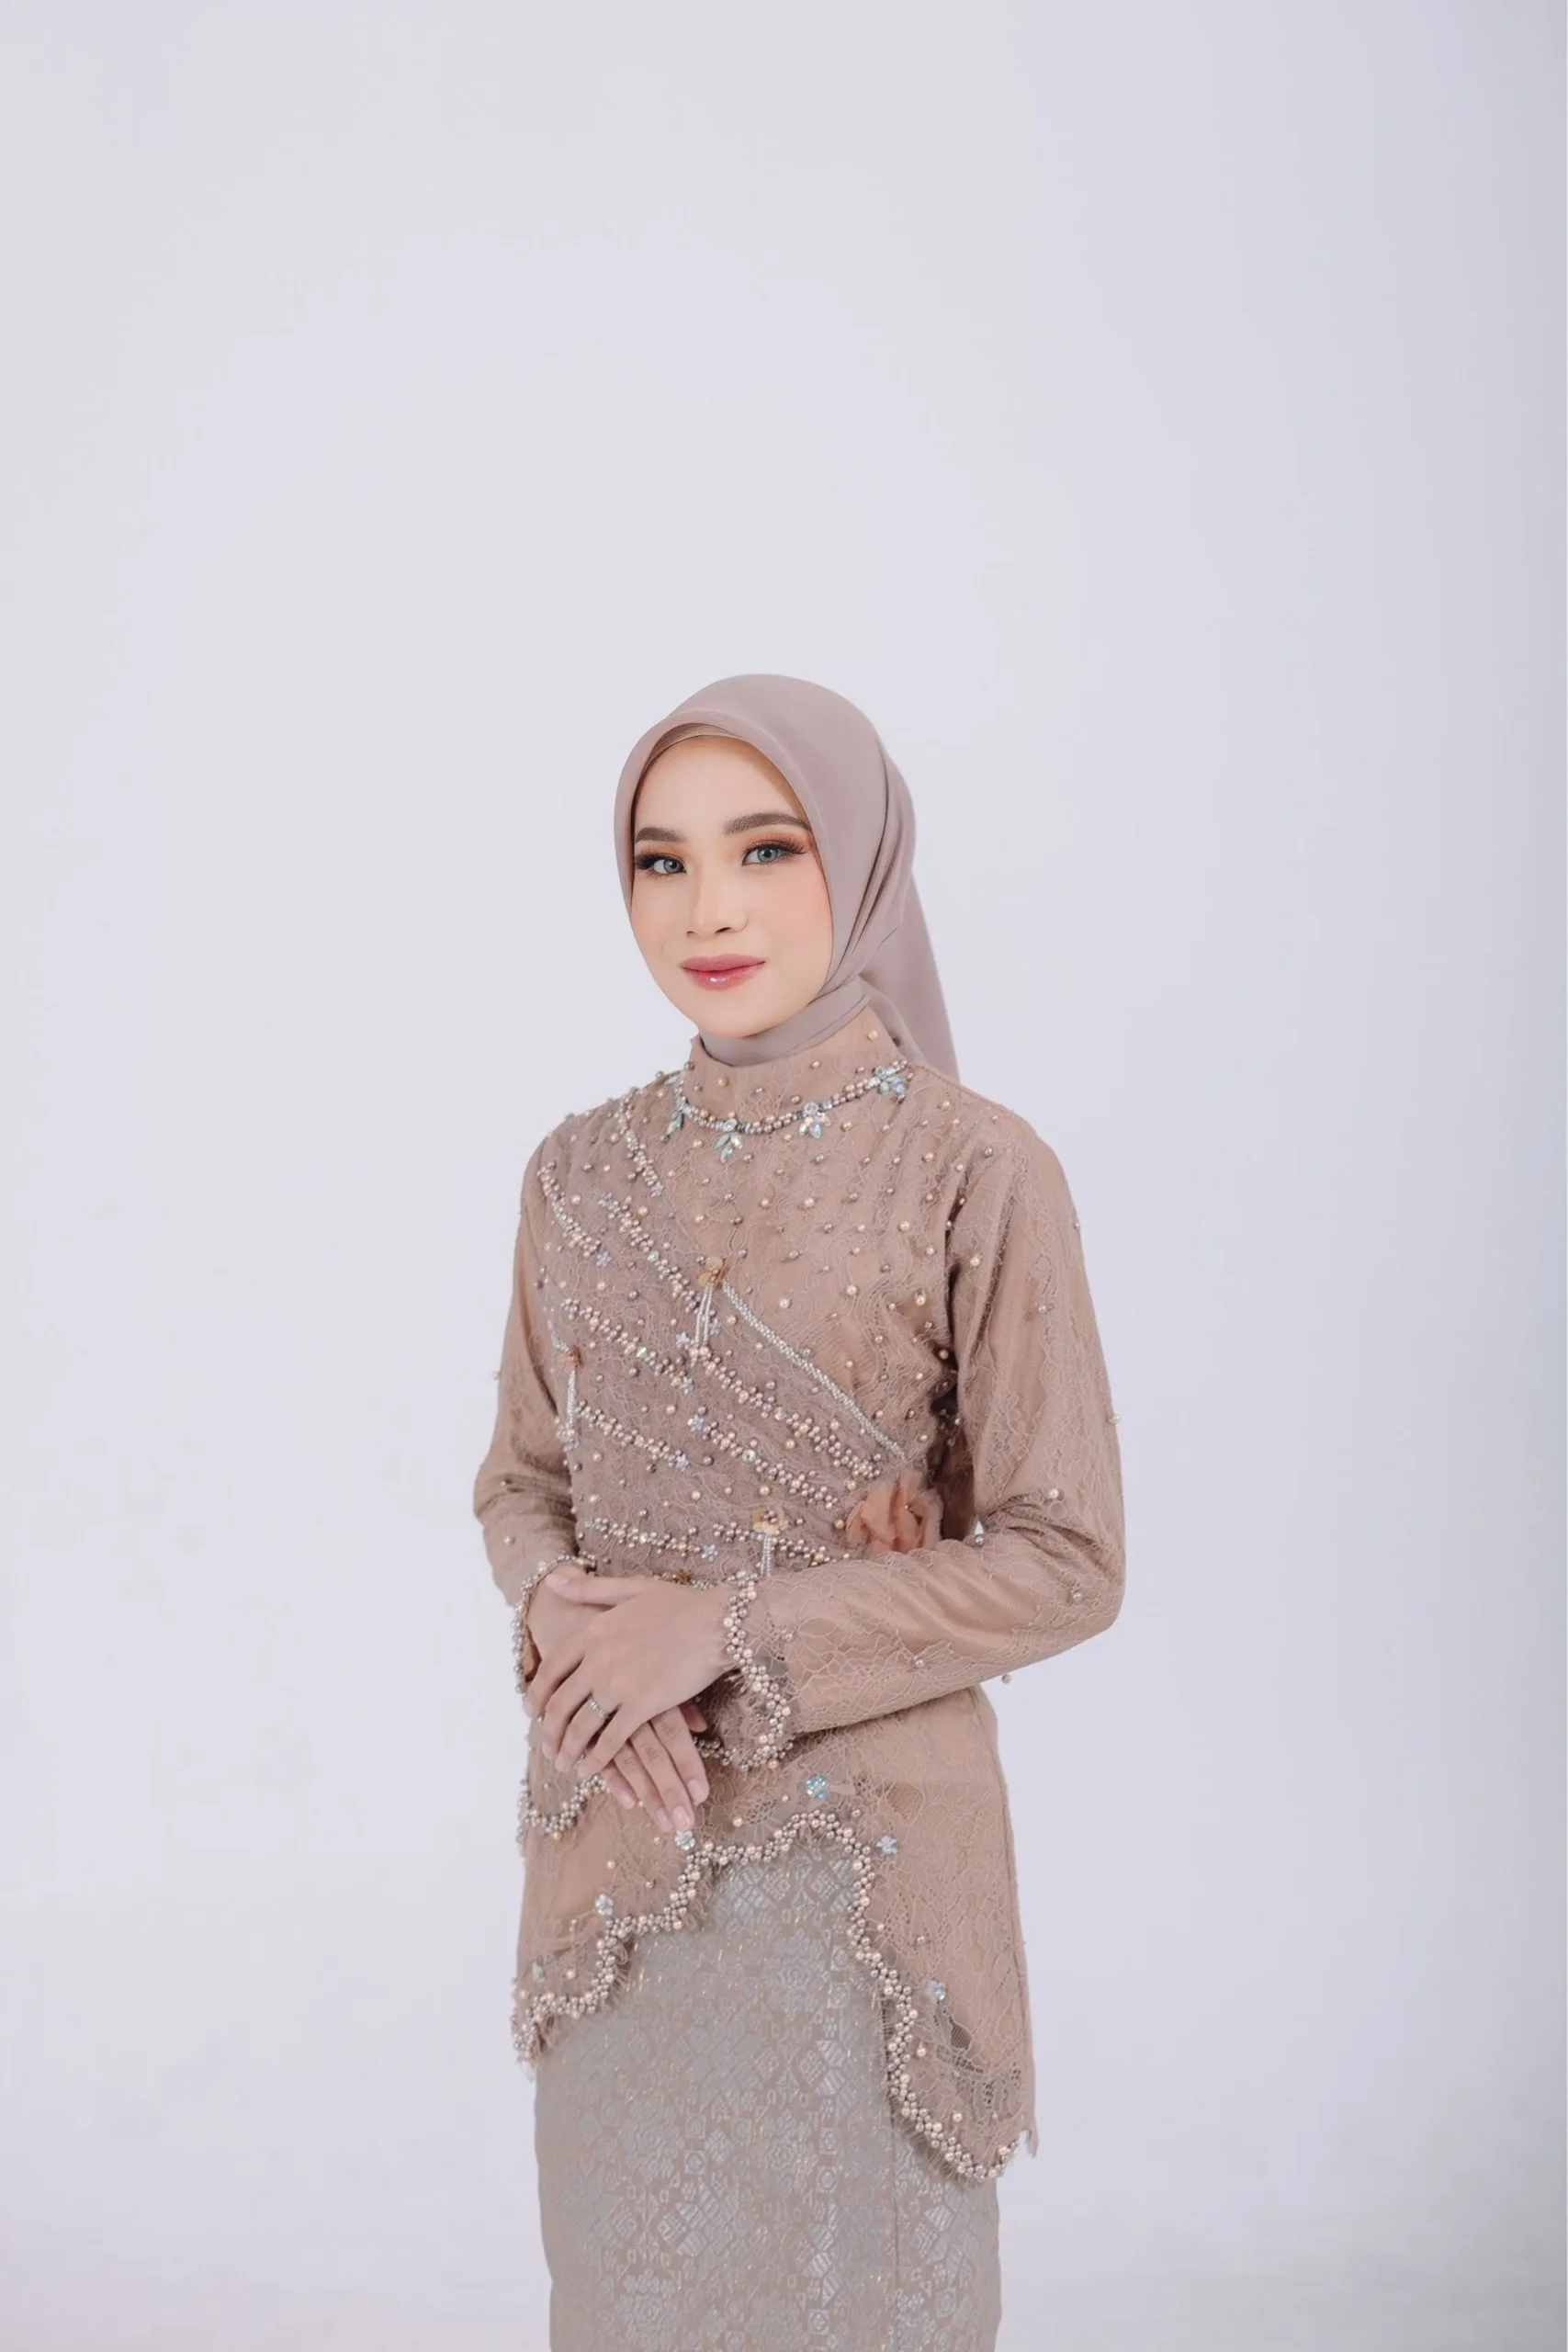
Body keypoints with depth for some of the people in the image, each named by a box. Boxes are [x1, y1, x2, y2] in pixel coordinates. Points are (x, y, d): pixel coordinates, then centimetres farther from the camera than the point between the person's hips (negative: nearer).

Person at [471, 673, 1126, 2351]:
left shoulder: (974, 1170, -12)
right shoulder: (585, 1171, 2)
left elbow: (1063, 1558, -12)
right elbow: (521, 1476, 10)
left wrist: (729, 1627, -18)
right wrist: (559, 1617, -13)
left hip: (861, 1842, -4)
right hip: (616, 1843, 4)